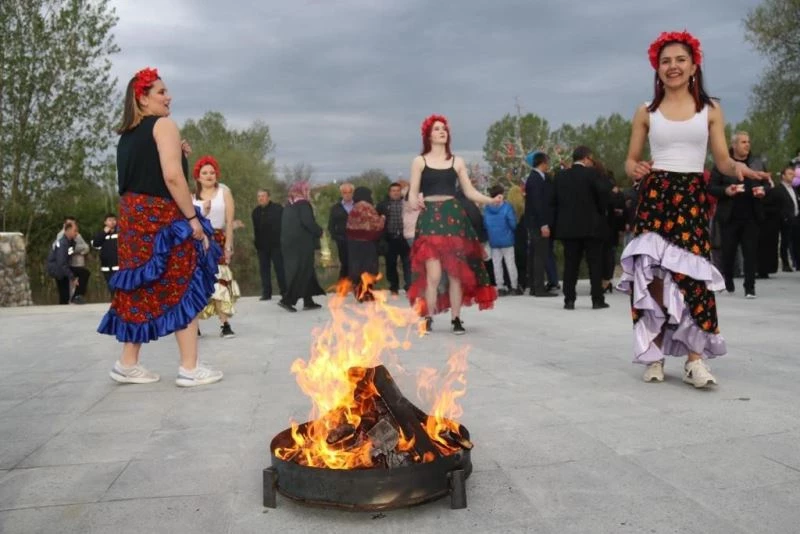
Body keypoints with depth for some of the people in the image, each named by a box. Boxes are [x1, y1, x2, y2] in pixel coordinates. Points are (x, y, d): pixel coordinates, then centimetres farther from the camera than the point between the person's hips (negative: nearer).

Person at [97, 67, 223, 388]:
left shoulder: (127, 134, 18)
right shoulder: (164, 125, -6)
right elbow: (172, 177, -18)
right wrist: (193, 218, -15)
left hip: (133, 218, 8)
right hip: (161, 217, -8)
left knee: (141, 291, 13)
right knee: (183, 289, -3)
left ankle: (128, 364, 17)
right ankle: (190, 369, -1)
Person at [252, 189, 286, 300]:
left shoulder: (277, 208, -3)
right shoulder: (256, 211, 12)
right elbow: (255, 227, 16)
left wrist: (281, 239, -11)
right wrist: (256, 241, 9)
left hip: (276, 244, -5)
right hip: (262, 245, 5)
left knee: (279, 267, -2)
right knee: (264, 269, 5)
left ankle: (284, 291, 4)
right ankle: (266, 293, 9)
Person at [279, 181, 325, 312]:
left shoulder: (288, 206, 14)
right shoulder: (304, 204, -10)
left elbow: (285, 225, 17)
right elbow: (308, 222, -23)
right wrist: (319, 232, -9)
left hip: (289, 244, 8)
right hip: (303, 244, -8)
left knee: (306, 272, 14)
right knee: (301, 273, -3)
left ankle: (308, 301, 16)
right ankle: (287, 299, -9)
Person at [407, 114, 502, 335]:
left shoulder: (457, 162, 12)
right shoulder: (420, 161, 6)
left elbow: (469, 192, 10)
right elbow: (412, 193, 3)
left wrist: (491, 200, -5)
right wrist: (414, 202, -21)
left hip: (453, 217, 2)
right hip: (430, 218, -2)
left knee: (456, 273, 1)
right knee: (433, 274, -12)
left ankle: (456, 319, 10)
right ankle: (428, 319, -1)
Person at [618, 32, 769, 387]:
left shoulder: (710, 109, 8)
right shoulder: (647, 112, 8)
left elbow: (722, 160, 5)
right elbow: (630, 160, 10)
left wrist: (738, 168, -17)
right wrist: (635, 170, -13)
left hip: (693, 197, 0)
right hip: (654, 196, 0)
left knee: (692, 273, -11)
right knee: (653, 275, -5)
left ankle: (695, 358, -6)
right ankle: (655, 354, 4)